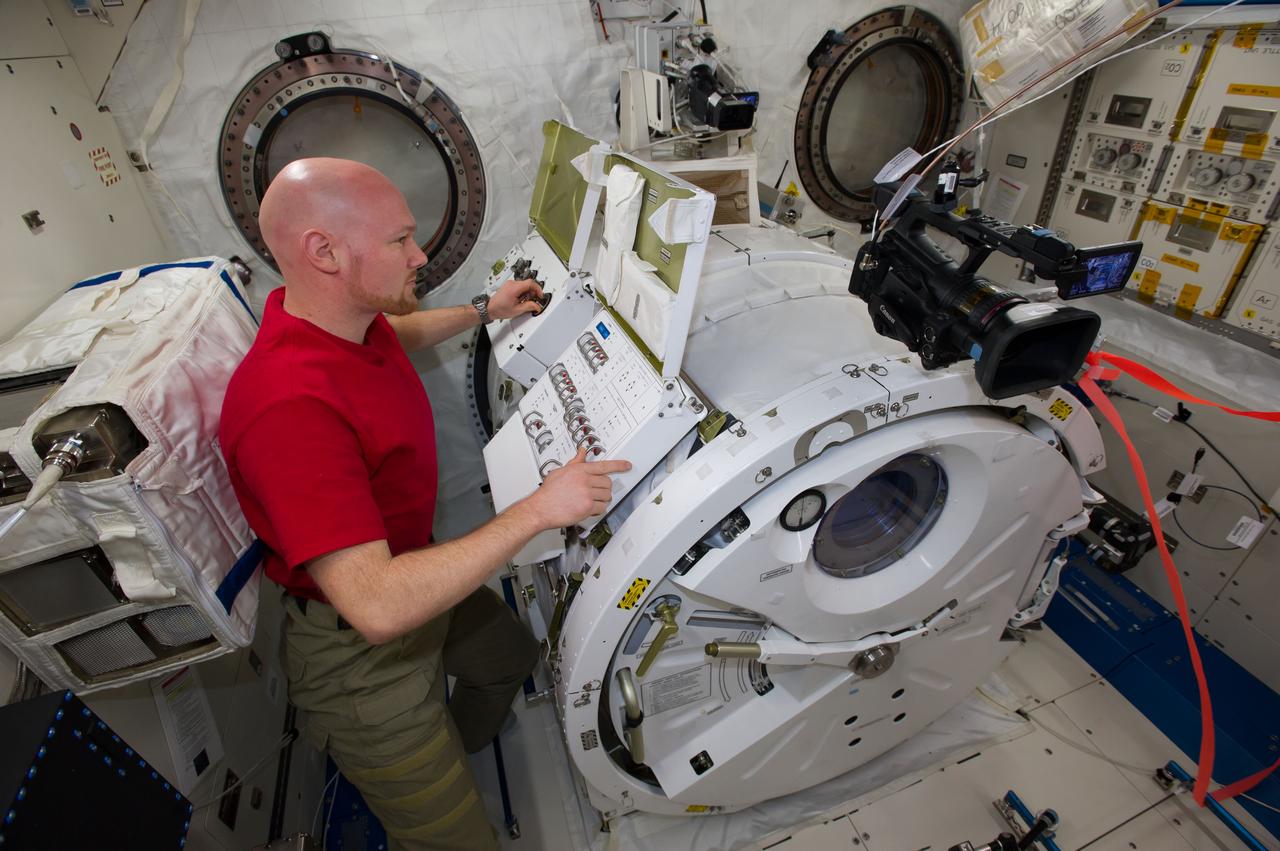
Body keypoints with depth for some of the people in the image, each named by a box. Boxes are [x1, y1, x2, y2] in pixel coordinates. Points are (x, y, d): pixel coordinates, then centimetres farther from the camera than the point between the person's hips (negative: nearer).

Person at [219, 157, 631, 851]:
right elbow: (378, 605, -39)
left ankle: (456, 752, 60)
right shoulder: (290, 407, -38)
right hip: (358, 649, -9)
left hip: (412, 570, 9)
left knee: (510, 654, 32)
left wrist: (485, 311, 19)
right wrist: (538, 510, -36)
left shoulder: (351, 319, -8)